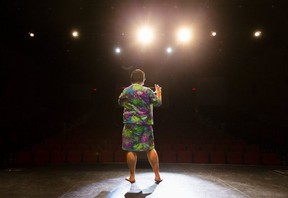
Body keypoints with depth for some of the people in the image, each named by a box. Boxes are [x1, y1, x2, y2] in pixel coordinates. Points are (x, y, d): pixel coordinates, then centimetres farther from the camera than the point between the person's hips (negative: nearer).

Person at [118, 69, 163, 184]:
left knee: (131, 150, 7)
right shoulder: (148, 91, -1)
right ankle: (157, 175, 17)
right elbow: (158, 103, 5)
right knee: (150, 149, 11)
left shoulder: (126, 91, 0)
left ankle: (132, 177, 16)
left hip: (131, 124, -1)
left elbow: (120, 102, 16)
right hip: (146, 124, 1)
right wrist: (158, 92, 21)